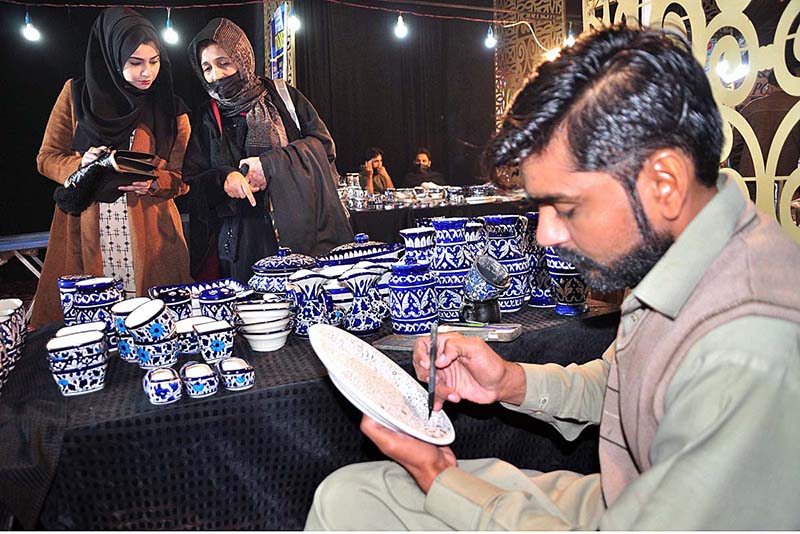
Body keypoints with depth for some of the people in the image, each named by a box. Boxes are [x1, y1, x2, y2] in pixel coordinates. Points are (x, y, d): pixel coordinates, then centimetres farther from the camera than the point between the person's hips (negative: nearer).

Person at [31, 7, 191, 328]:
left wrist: (153, 182, -14)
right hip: (85, 234, 0)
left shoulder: (170, 111, 7)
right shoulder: (77, 94, 6)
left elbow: (182, 179, 7)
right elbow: (47, 157, 9)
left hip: (149, 238, 0)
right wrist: (82, 163, -12)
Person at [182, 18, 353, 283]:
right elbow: (192, 181, 9)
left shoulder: (283, 97, 8)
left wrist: (271, 164, -11)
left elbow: (323, 144, 1)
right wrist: (224, 179, -13)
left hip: (301, 229, -1)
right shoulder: (206, 120, 12)